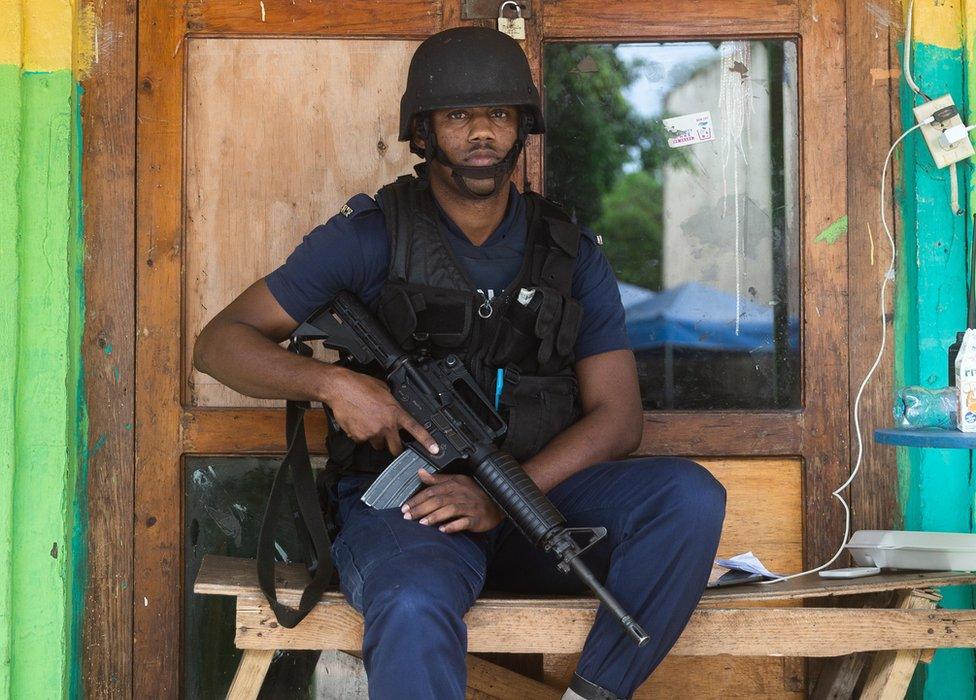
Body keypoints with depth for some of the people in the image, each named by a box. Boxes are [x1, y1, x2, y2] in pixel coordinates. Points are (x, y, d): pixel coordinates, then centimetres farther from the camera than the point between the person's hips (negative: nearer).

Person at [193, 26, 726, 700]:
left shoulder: (571, 253, 10)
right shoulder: (370, 236, 2)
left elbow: (617, 417, 4)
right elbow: (219, 342, 3)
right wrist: (333, 381, -17)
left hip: (535, 492, 3)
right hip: (399, 501, -3)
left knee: (690, 494, -22)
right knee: (415, 612, -38)